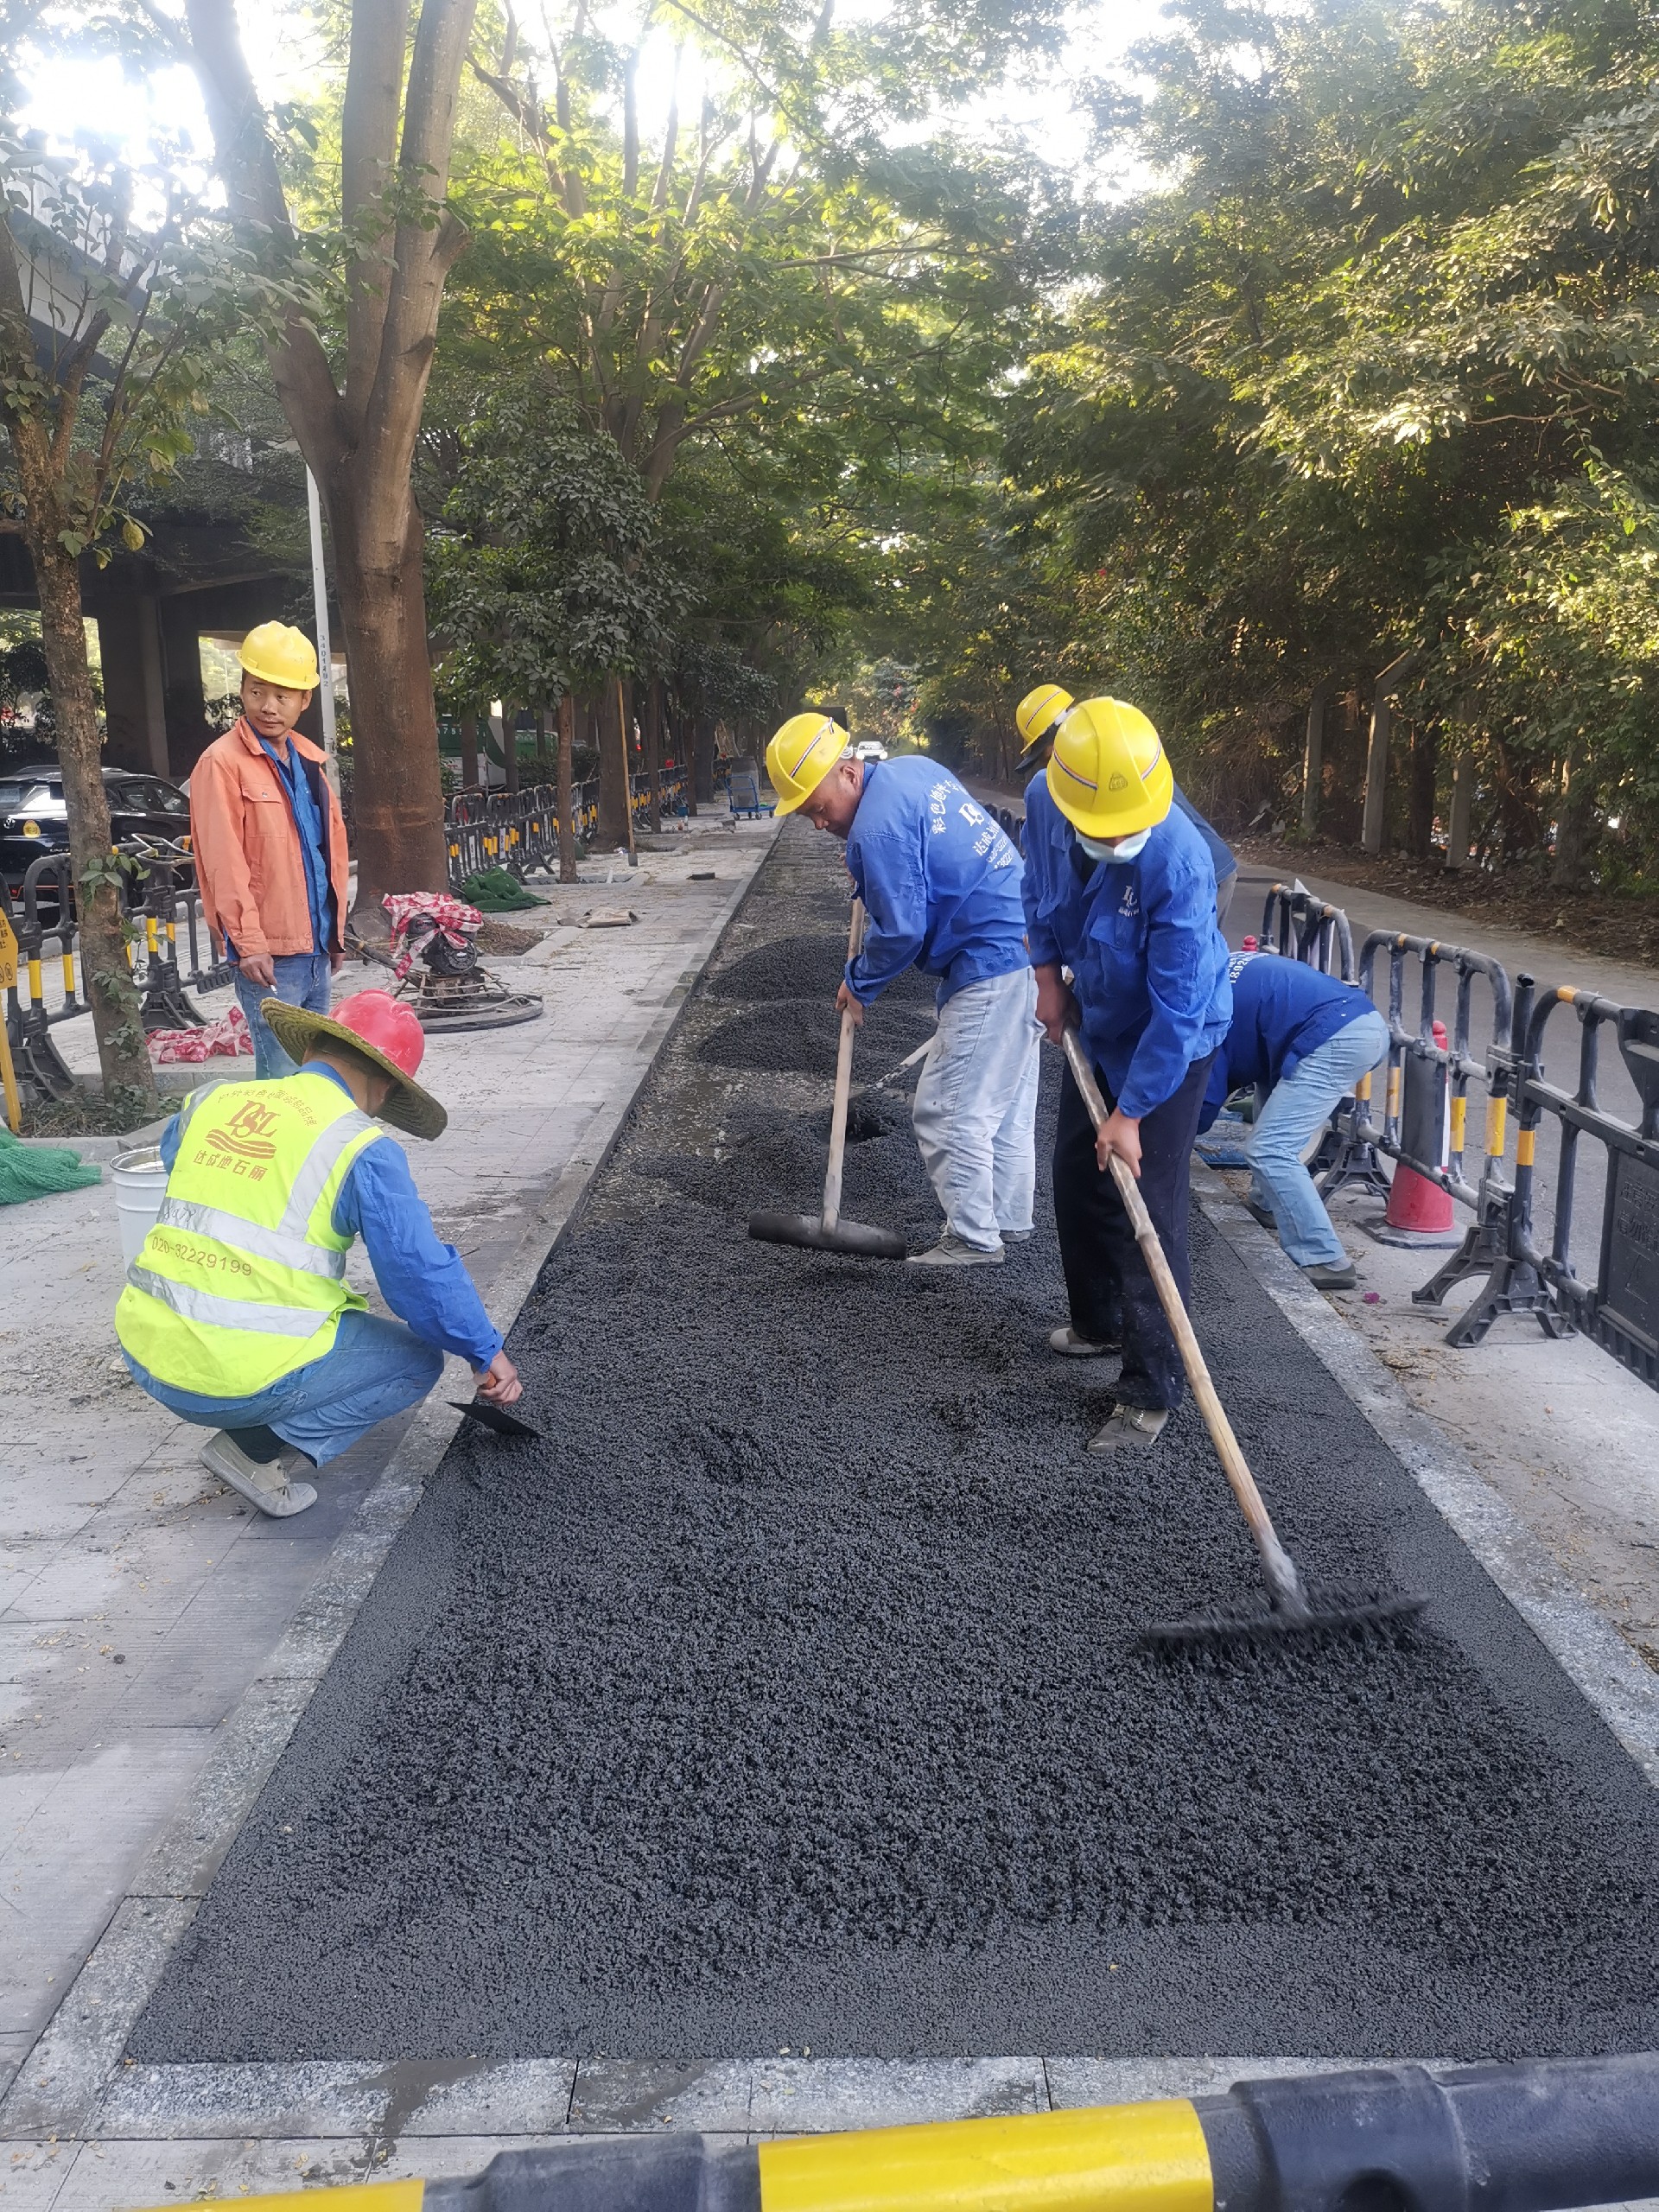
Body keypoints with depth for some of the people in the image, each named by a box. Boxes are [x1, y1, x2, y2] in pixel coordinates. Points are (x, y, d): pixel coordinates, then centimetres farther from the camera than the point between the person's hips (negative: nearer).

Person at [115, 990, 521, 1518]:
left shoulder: (208, 1101, 7)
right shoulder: (364, 1148, -9)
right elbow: (423, 1273, -8)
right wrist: (486, 1353, 6)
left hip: (143, 1352, 7)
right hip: (239, 1381, -7)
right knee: (418, 1358, 13)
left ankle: (245, 1427, 17)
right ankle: (260, 1448, -1)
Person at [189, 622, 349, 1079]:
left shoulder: (309, 760, 14)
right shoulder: (223, 762, -9)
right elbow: (224, 863, -15)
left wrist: (336, 931, 18)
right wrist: (249, 943, -19)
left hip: (316, 947, 8)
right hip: (267, 954, -8)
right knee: (281, 1075, -7)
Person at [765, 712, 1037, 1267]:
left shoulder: (877, 830, -20)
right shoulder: (915, 768, 9)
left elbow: (901, 932, -18)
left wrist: (859, 984, 0)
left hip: (989, 966, -11)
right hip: (1028, 945, 11)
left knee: (949, 1110, -3)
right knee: (1007, 1100, 18)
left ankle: (973, 1239, 4)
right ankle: (1007, 1217, 29)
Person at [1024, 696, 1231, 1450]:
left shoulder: (1178, 863, -36)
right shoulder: (1043, 800, -18)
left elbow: (1176, 1007, -31)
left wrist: (1131, 1113, -27)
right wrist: (1048, 973, 2)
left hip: (1172, 1042, -7)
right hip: (1096, 1023, 7)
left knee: (1146, 1208, -8)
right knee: (1076, 1176, 17)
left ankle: (1152, 1392, 3)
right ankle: (1098, 1321, 40)